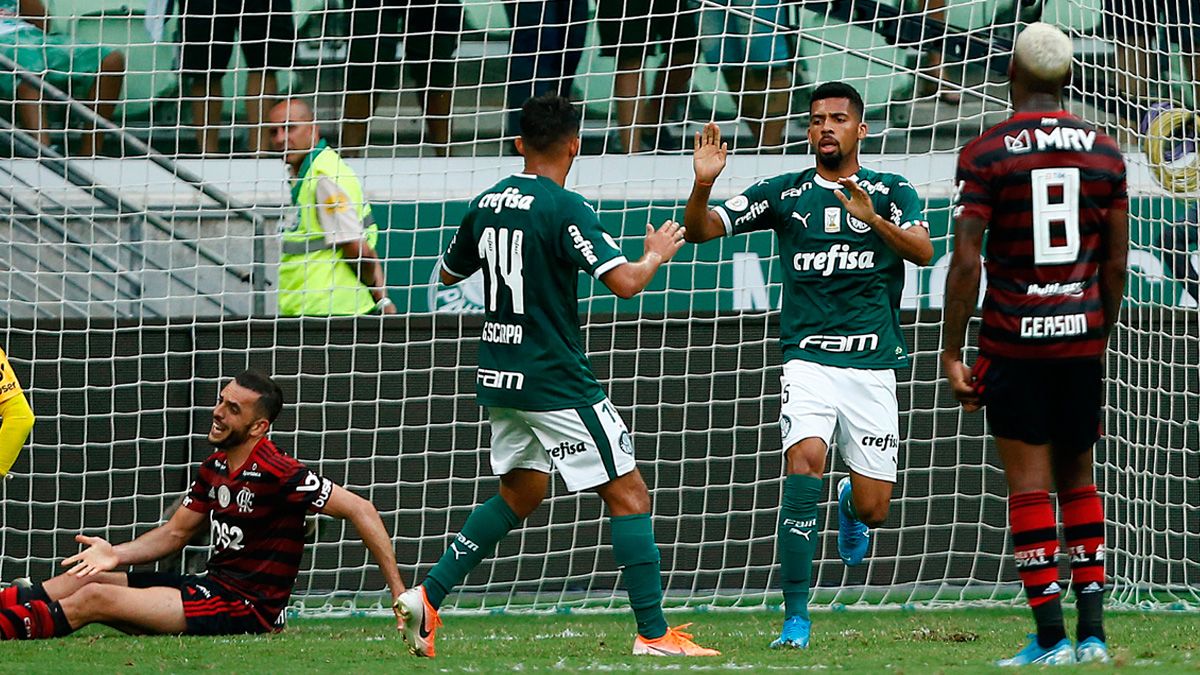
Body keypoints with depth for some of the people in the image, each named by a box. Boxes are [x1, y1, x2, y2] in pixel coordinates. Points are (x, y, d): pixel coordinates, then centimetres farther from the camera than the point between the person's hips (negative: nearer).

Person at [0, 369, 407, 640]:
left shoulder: (277, 474, -17)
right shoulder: (214, 468, 9)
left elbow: (360, 510, -17)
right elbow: (175, 533, 18)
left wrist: (399, 593, -19)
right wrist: (116, 555, 0)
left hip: (249, 609, -8)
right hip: (213, 585, 8)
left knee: (94, 598, -17)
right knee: (83, 579, 2)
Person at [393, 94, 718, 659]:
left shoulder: (487, 204, 6)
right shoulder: (565, 209, -16)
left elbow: (449, 273, 21)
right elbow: (624, 282, -23)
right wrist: (656, 255, -3)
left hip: (501, 377, 7)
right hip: (555, 380, -7)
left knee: (520, 493, 22)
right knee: (628, 495, -1)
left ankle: (428, 596, 10)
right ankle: (654, 634, -5)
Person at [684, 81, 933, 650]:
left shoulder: (891, 192, 5)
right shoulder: (784, 194, 6)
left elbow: (923, 251, -13)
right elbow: (699, 230, 2)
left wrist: (872, 219, -31)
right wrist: (703, 184, -19)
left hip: (873, 365, 1)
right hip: (809, 361, -1)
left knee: (873, 511, 0)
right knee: (805, 461, -26)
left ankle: (851, 503, 42)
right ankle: (796, 616, -21)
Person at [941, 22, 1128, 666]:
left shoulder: (986, 153, -7)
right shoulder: (1104, 152, 5)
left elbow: (965, 262, -11)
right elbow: (1116, 263, 7)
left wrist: (951, 353, -5)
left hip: (1014, 338, -4)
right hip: (1081, 334, 4)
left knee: (1029, 486, 0)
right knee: (1078, 478, 14)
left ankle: (1051, 637, -3)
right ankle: (1092, 629, 7)